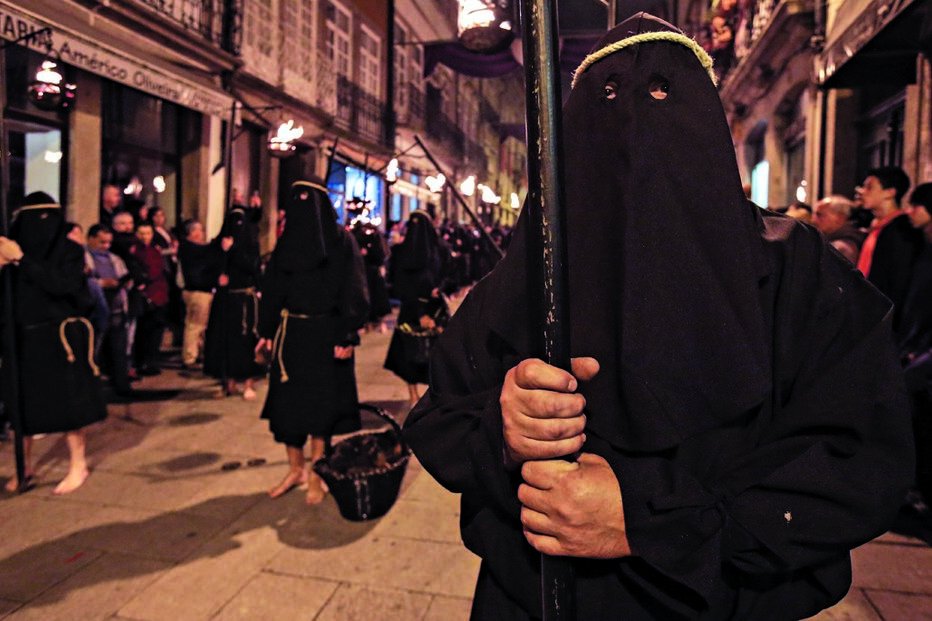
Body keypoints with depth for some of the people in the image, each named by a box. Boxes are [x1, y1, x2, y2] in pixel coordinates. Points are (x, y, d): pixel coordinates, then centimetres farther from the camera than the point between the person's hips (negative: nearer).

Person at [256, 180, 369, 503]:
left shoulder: (341, 240, -5)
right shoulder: (287, 241, 10)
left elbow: (353, 291, -10)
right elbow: (272, 288, 10)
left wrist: (347, 336, -17)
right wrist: (266, 331, 5)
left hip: (325, 335, -5)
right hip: (290, 334, 5)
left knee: (319, 403, 2)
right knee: (287, 402, 7)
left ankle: (316, 474, 16)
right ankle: (295, 468, 24)